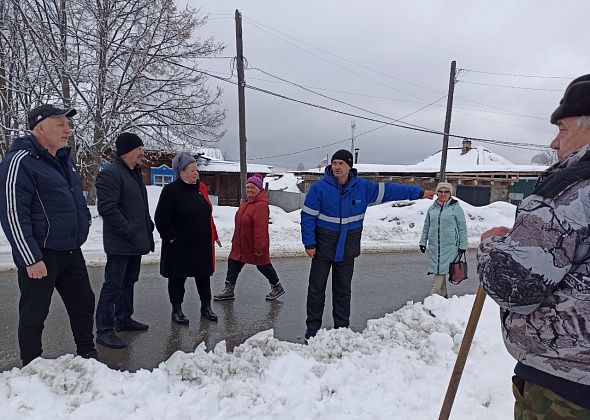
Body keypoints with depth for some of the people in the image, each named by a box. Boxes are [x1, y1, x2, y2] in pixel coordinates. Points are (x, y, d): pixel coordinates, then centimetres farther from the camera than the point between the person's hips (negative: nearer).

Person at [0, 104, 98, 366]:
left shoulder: (64, 158, 13)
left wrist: (84, 221, 16)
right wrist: (31, 259, -20)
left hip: (71, 250, 8)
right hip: (40, 256, -8)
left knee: (83, 302, 16)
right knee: (34, 314, 6)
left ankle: (87, 353, 33)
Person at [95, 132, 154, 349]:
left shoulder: (135, 173, 17)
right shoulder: (110, 174, -15)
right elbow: (107, 208, -22)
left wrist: (147, 226, 14)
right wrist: (129, 231, -20)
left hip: (136, 242, 10)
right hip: (120, 243, -10)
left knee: (129, 282, 19)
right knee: (113, 286, -3)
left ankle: (123, 319, 33)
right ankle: (104, 331, 6)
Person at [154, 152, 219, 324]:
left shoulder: (201, 187, 7)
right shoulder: (171, 190, -12)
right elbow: (161, 219, -11)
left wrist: (213, 235, 14)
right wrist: (172, 237, -13)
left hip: (202, 244, 6)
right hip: (179, 245, -5)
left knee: (204, 275, 13)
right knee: (178, 277, 9)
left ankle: (206, 307, 28)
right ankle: (176, 310, 24)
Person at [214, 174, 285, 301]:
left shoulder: (261, 205, -23)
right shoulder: (246, 202, 9)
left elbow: (260, 228, -26)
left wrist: (259, 247, -27)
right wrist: (235, 241, 20)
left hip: (255, 245, -9)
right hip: (241, 244, 9)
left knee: (263, 265, 8)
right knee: (233, 262, 8)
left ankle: (277, 287, 29)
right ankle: (229, 289, 19)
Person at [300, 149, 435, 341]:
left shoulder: (363, 187, -2)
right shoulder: (319, 188, -11)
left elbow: (388, 190, 6)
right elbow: (308, 216, -8)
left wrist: (418, 193, 9)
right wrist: (309, 243, -12)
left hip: (347, 249, 2)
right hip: (323, 247, -2)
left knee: (343, 289, 12)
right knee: (317, 288, 4)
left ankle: (342, 327, 25)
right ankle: (313, 327, 18)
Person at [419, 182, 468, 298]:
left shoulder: (456, 207, -1)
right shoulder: (432, 207, 10)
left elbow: (462, 228, 0)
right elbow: (426, 226, 16)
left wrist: (463, 245, -3)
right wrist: (423, 241, 12)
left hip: (450, 245, -4)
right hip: (434, 245, 5)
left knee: (442, 268, -8)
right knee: (437, 268, 9)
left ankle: (434, 295, -6)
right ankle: (443, 294, 22)